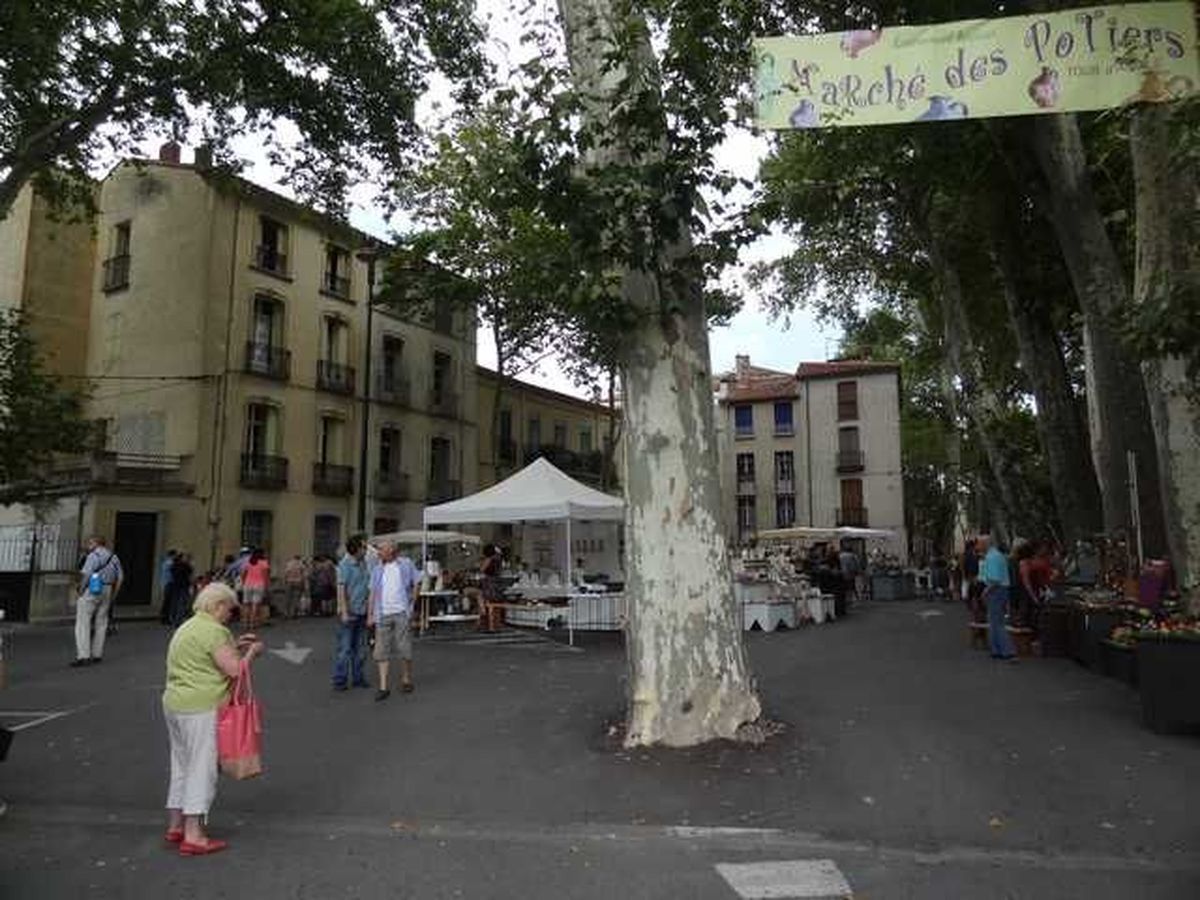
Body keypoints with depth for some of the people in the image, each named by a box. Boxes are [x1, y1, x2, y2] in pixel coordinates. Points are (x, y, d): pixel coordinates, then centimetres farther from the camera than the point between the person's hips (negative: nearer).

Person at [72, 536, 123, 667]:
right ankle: (97, 655, 17)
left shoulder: (94, 555, -10)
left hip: (91, 590, -7)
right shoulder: (113, 557, 12)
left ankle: (83, 656, -9)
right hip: (106, 592, 7)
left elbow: (86, 574, -19)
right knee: (100, 623, 12)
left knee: (83, 623, -4)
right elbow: (120, 577, 14)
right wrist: (113, 595, 18)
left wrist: (81, 590, -8)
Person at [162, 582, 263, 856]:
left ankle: (175, 826, 28)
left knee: (181, 766, 18)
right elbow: (234, 670, -19)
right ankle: (193, 836, 1)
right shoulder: (214, 631, -15)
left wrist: (235, 646, 18)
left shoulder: (188, 627, 17)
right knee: (202, 768, -3)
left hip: (174, 704, 10)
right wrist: (252, 652, -3)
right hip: (201, 709, -10)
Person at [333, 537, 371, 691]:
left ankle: (358, 678, 21)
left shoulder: (364, 563, 10)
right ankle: (339, 681, 7)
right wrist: (344, 612, -19)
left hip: (361, 612, 7)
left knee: (360, 648, 12)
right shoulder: (345, 565, -11)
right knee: (344, 648, -2)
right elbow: (341, 589, -14)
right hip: (348, 613, -7)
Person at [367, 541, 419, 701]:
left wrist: (412, 601, 2)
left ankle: (406, 680, 20)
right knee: (382, 650, -1)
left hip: (401, 613, -2)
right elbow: (373, 593, 9)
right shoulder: (377, 569, 9)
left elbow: (417, 582, 11)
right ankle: (383, 687, 2)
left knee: (404, 649, 1)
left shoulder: (406, 564, 2)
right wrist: (370, 615, 4)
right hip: (383, 614, 2)